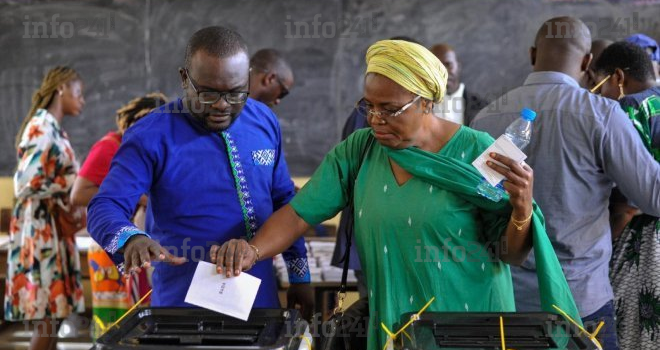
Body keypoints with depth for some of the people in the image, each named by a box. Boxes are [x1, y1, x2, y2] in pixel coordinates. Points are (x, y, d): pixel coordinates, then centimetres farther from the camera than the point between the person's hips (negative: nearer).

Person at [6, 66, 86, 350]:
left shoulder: (53, 128, 16)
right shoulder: (42, 127, -12)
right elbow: (27, 184, -20)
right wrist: (72, 184, -12)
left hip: (54, 229, 9)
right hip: (41, 228, -9)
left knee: (54, 315, 11)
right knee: (47, 316, -7)